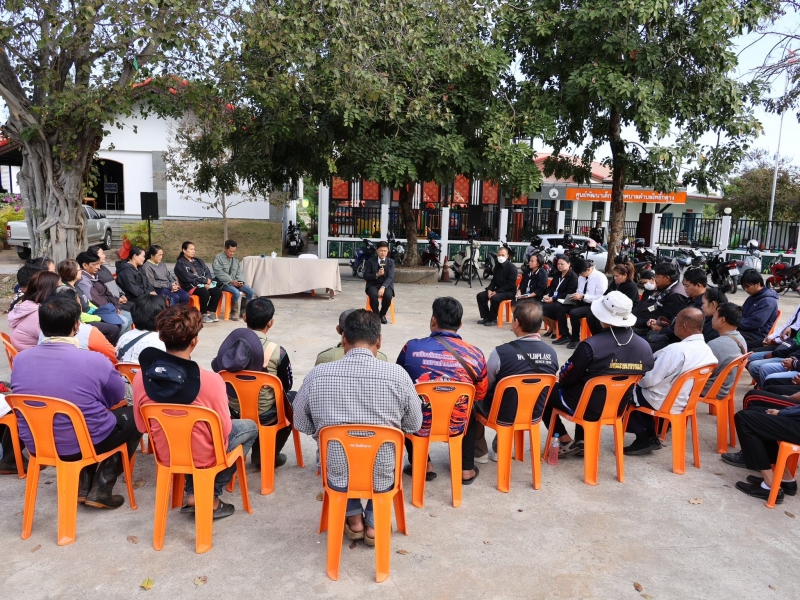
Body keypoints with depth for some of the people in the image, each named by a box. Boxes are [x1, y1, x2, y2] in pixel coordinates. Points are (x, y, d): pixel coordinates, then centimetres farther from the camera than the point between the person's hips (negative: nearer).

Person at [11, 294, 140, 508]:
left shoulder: (20, 360, -7)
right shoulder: (94, 360, -21)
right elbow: (118, 396, -3)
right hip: (86, 443, -6)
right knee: (134, 416, 20)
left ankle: (82, 484, 23)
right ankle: (101, 488, 12)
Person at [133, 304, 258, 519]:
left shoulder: (141, 379, -17)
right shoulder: (211, 381, -29)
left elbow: (142, 427, -2)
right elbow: (224, 431, -17)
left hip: (165, 454, 5)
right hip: (203, 458, -5)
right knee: (249, 427, 21)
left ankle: (192, 494, 22)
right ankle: (209, 497, 17)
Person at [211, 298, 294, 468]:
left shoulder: (230, 342, -11)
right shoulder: (277, 352, -22)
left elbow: (218, 372, 4)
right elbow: (286, 385, -7)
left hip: (234, 410, 5)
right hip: (264, 415, -5)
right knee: (292, 397, 24)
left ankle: (259, 452, 33)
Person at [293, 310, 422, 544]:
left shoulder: (317, 375, -15)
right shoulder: (398, 375, -18)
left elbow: (301, 424, 1)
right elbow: (414, 426, -3)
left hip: (338, 475, 1)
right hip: (382, 477, 0)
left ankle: (354, 518, 29)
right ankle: (374, 523, 26)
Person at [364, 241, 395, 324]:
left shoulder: (391, 262, 4)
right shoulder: (371, 261, 4)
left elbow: (390, 277, -9)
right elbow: (365, 276, 0)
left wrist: (383, 287, -26)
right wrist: (377, 274, -17)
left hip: (386, 285, 1)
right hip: (373, 285, 0)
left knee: (388, 295, -33)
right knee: (373, 295, -35)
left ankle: (382, 314, -5)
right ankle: (376, 314, -9)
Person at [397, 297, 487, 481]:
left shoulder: (412, 348, -14)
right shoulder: (475, 354, -10)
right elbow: (481, 395, 6)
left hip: (419, 424, -1)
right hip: (456, 426, 2)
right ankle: (466, 469, 31)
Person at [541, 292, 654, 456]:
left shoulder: (591, 345, -26)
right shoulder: (645, 347, -10)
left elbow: (565, 378, -14)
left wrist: (563, 377, 10)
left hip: (588, 407, -6)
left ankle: (566, 442, 13)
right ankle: (581, 442, 25)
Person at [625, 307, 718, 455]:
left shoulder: (676, 350, -29)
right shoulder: (707, 350, -4)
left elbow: (650, 380, -23)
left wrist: (637, 378, -1)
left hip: (662, 403, -8)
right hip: (684, 401, 8)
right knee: (641, 389, 26)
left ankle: (643, 439, 11)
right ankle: (650, 436, 20)